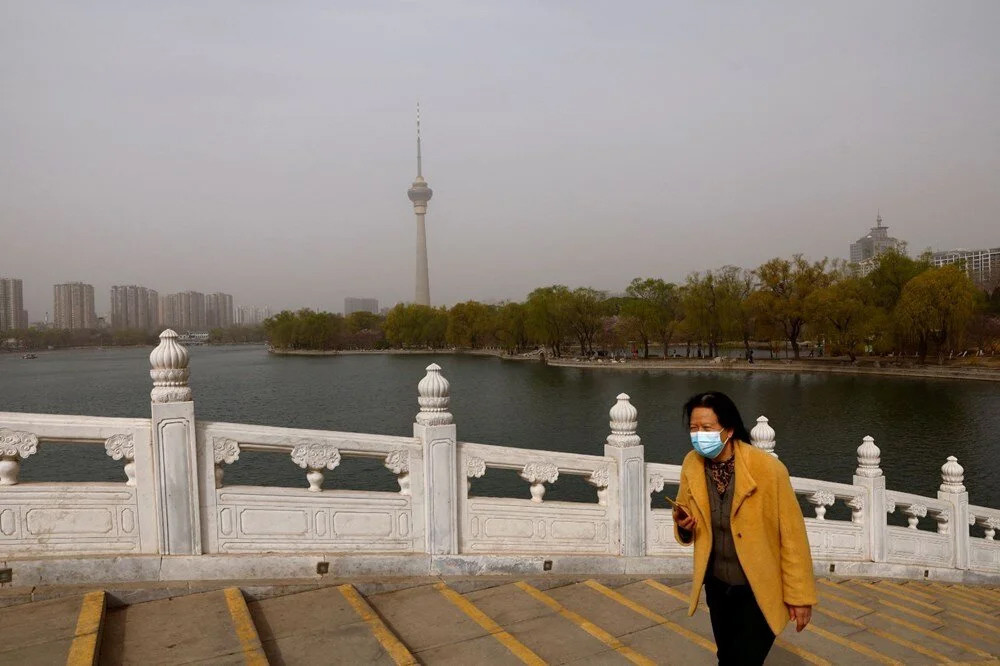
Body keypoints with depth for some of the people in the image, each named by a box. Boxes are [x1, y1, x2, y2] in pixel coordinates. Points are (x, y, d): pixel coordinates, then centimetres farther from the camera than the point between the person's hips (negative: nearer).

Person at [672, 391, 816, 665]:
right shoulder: (691, 464, -9)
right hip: (717, 585, 5)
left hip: (759, 591, -5)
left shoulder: (767, 468, -23)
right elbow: (688, 528, 6)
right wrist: (684, 526, -18)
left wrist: (799, 595, -10)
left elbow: (792, 534, -14)